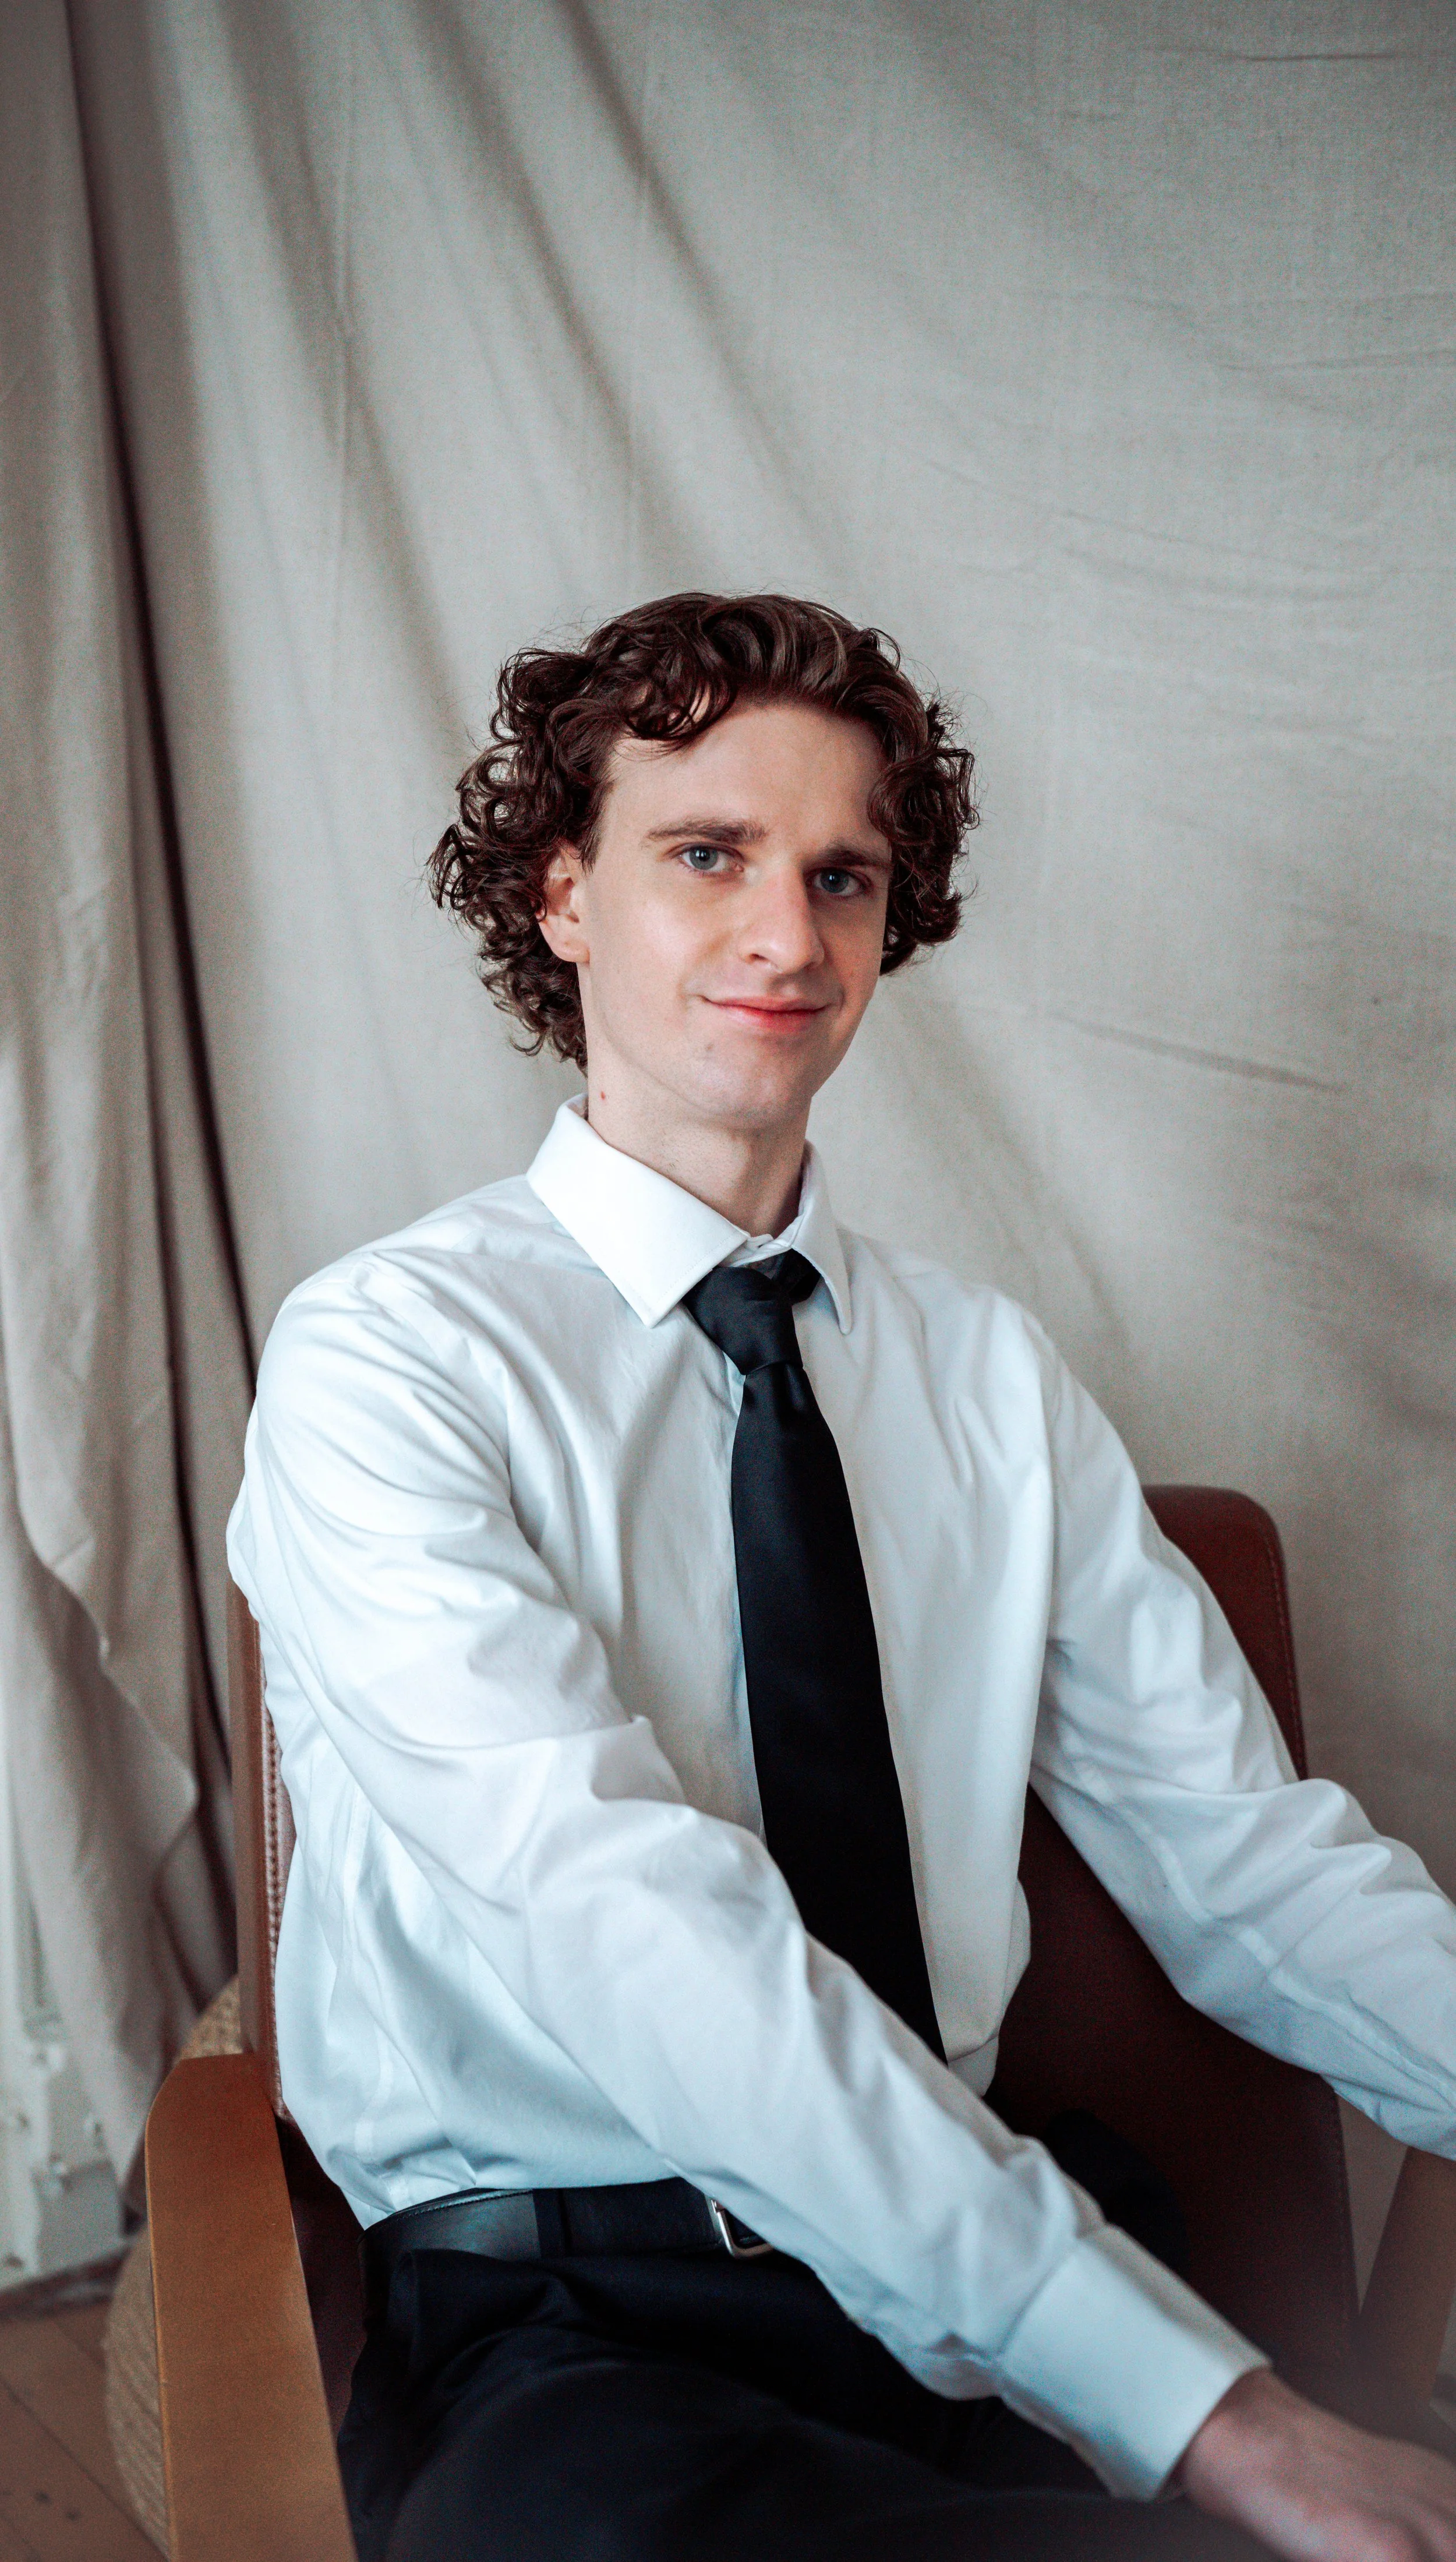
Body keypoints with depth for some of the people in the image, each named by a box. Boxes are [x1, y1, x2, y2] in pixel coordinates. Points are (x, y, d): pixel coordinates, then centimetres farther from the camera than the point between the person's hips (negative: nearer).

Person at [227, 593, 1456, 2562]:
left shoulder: (995, 1381, 10)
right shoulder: (387, 1361, -8)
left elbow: (1244, 1852, 4)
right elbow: (626, 1910, -21)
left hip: (962, 2268, 4)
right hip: (555, 2317, -4)